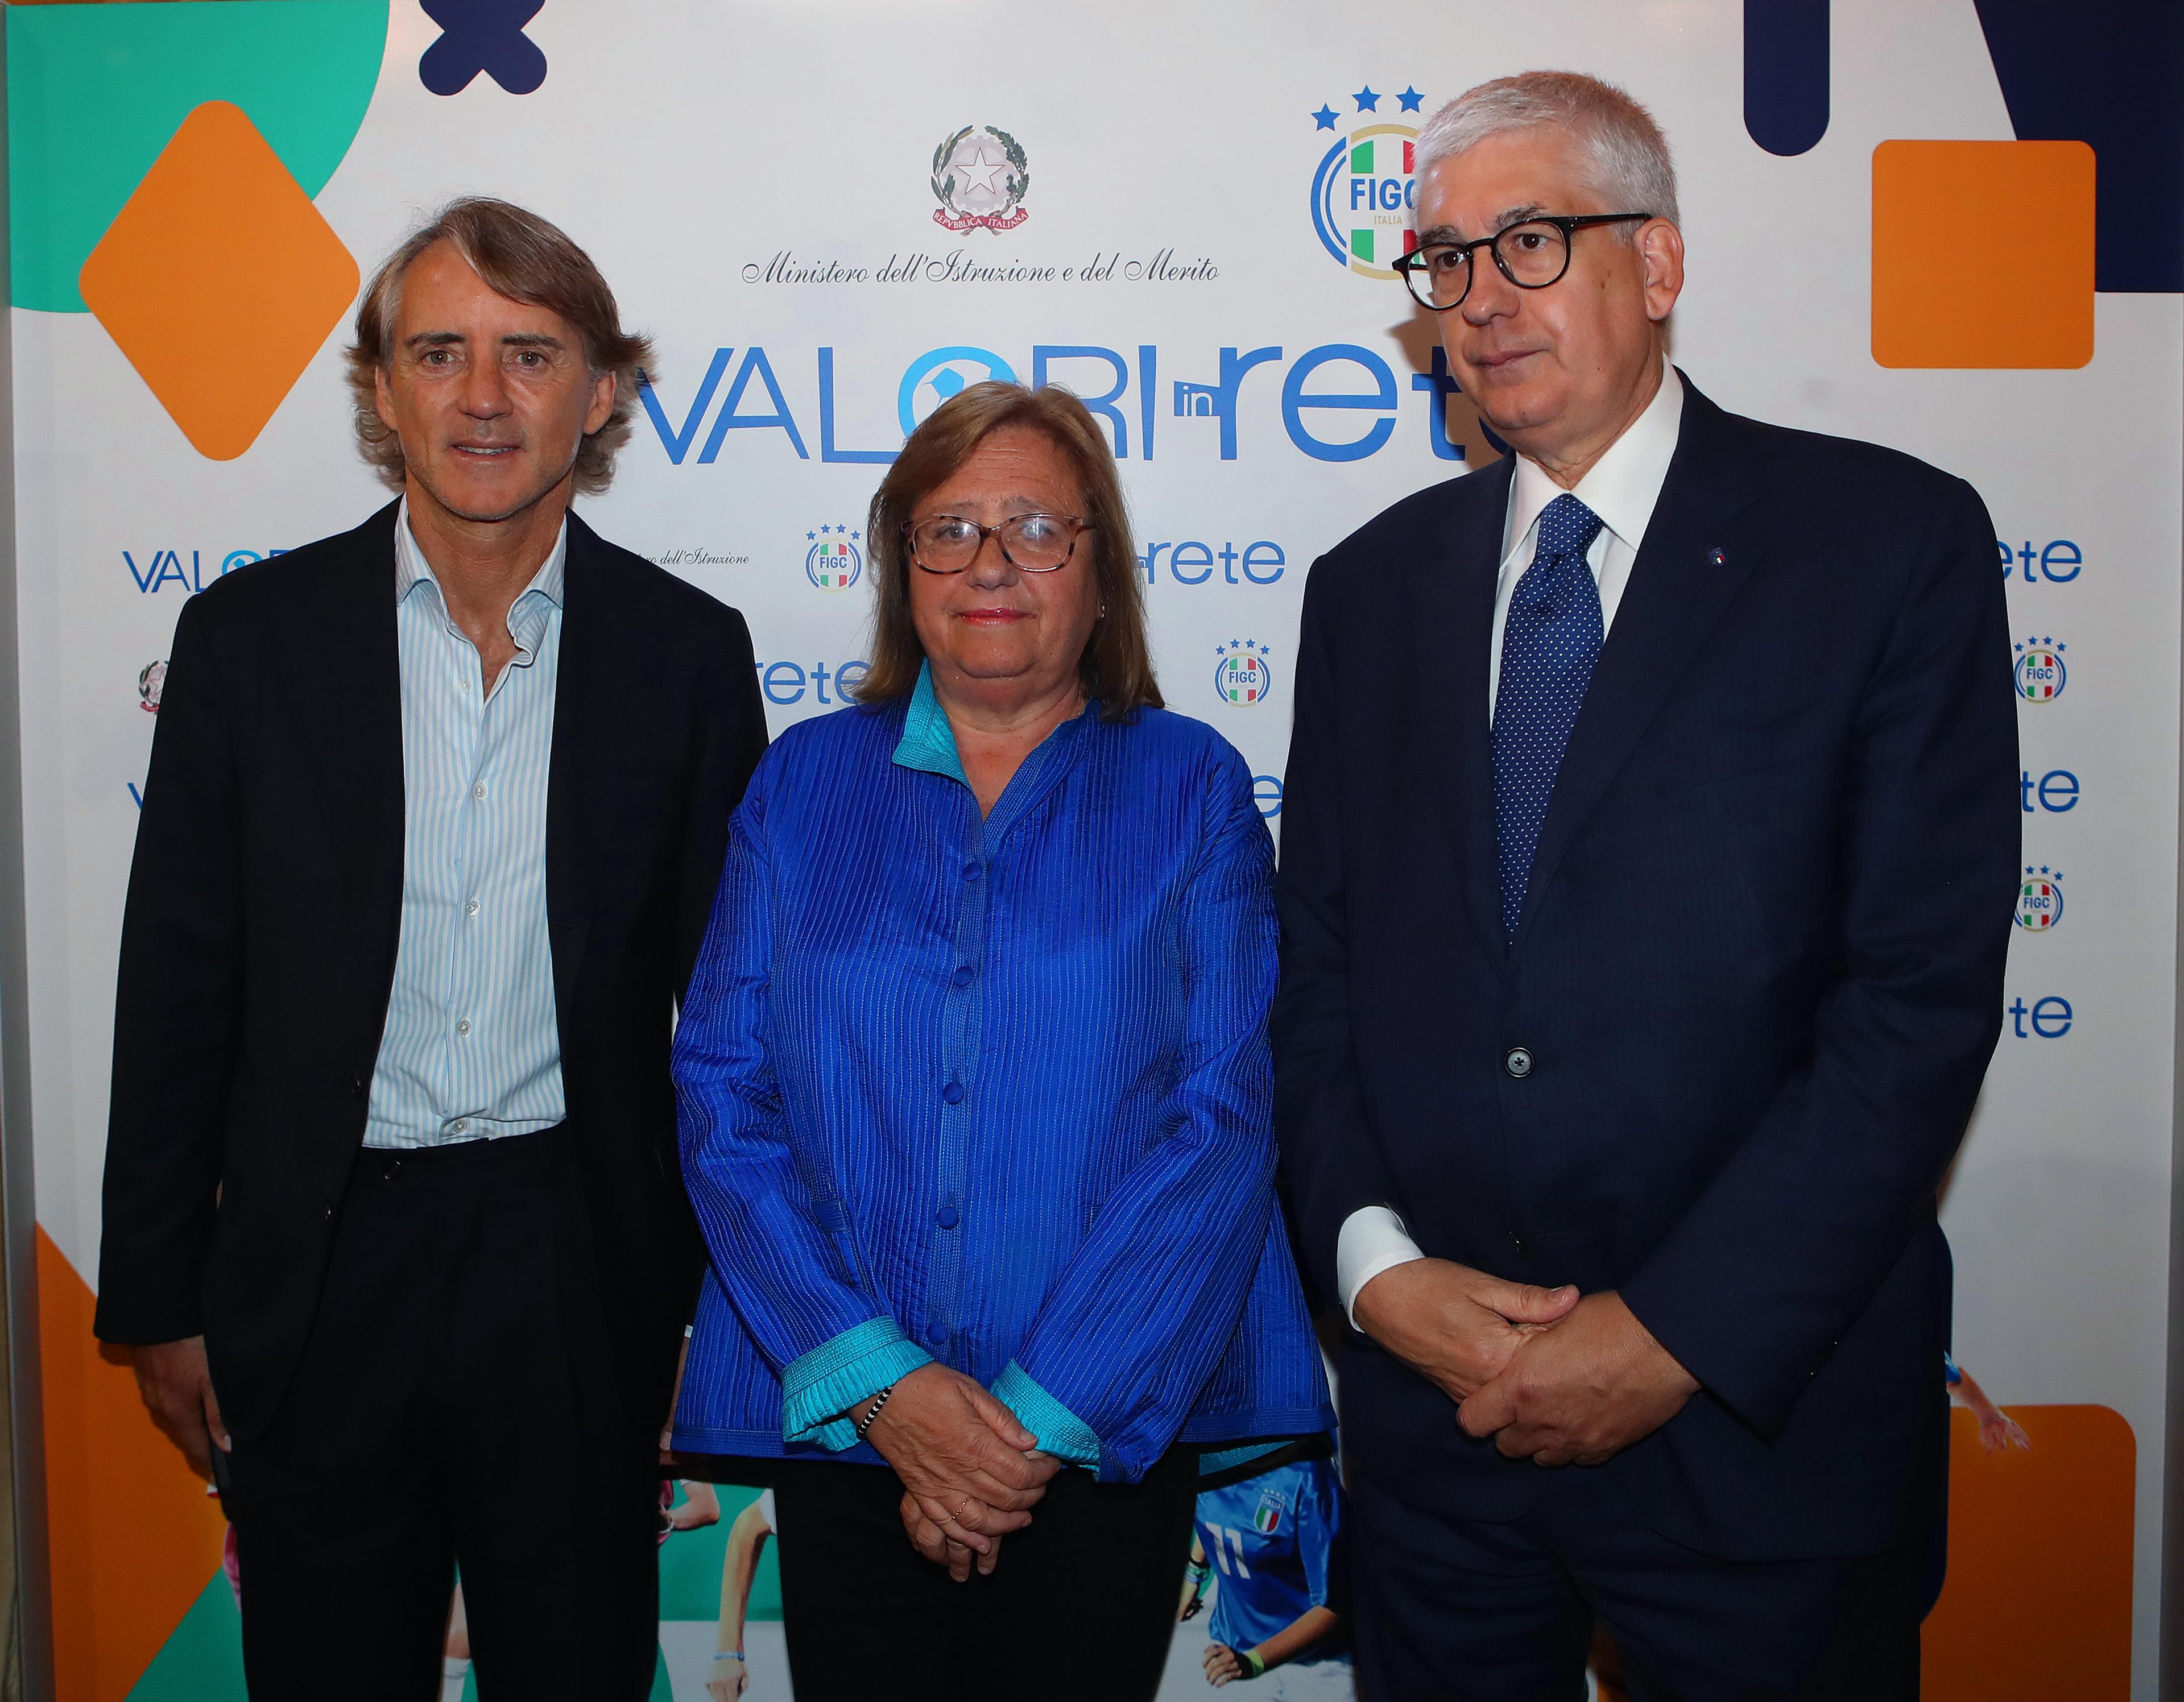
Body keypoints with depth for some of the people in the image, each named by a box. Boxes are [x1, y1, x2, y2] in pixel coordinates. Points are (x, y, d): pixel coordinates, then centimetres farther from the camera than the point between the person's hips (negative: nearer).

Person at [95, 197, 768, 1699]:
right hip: (316, 1277, 1)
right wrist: (158, 1293, 2)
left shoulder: (687, 652, -1)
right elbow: (177, 992, 2)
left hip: (581, 1273, 0)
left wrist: (721, 1294, 3)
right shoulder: (251, 634, -1)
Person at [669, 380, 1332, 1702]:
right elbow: (723, 1094, -1)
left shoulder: (1190, 786, 0)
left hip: (1106, 1432, -1)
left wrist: (1042, 1416, -13)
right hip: (842, 1426, 1)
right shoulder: (806, 781, 5)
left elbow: (1221, 1119, -7)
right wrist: (878, 1377, -12)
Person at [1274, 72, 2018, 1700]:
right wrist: (1376, 1262, -8)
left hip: (1758, 1408, -3)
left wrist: (1672, 1335, -15)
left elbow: (1924, 987, -12)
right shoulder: (1375, 585, 8)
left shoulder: (1888, 540, -5)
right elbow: (1318, 968, 7)